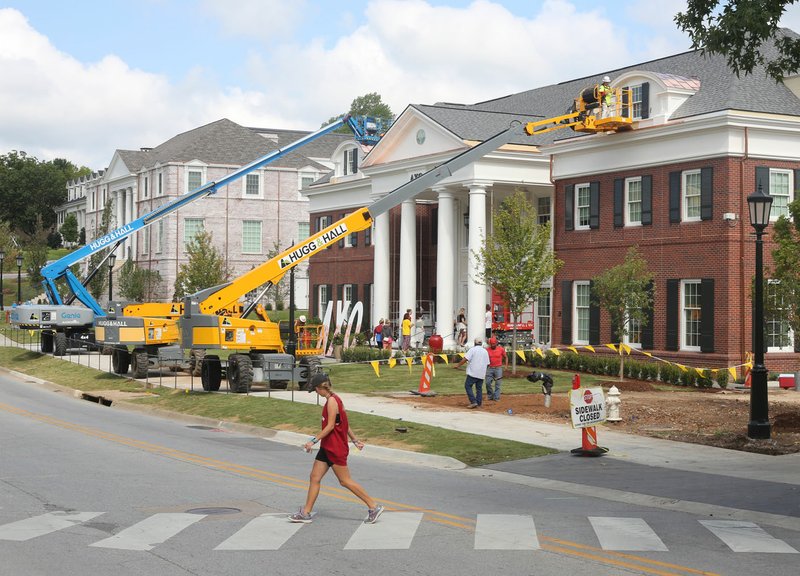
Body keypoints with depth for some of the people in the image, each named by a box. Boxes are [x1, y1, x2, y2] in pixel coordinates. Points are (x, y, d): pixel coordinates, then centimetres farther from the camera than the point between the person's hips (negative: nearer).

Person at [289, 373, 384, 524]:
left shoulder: (332, 401, -17)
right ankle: (306, 513, 10)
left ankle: (374, 507, 5)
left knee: (345, 480, -3)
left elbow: (330, 426, -21)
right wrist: (354, 440, 22)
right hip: (327, 447, 10)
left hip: (336, 448, -10)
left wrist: (314, 441, -20)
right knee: (315, 477, 7)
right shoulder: (333, 400, 13)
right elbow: (344, 423, 18)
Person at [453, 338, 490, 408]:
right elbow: (487, 364, 15)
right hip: (481, 374, 6)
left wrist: (458, 365, -8)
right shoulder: (485, 351, 12)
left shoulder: (473, 349, -4)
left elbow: (465, 359, -14)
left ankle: (473, 402, -11)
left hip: (473, 373, -6)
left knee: (468, 386, 0)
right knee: (479, 388, 11)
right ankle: (479, 404, 9)